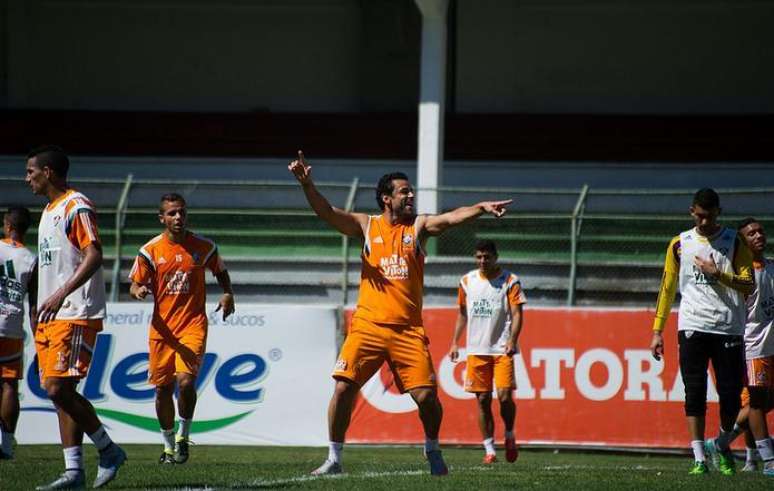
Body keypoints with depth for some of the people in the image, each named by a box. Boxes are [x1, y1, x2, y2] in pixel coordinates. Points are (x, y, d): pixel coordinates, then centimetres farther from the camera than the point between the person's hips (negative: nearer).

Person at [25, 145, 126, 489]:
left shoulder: (77, 207, -10)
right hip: (50, 317, 10)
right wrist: (42, 312, 23)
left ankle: (109, 451, -3)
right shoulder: (49, 210, 20)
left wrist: (62, 294, -29)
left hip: (76, 315, -10)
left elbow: (94, 256, -21)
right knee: (59, 391, 5)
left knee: (60, 389, -16)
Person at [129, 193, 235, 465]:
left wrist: (228, 294, -1)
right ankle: (168, 445, 24)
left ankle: (183, 436, 2)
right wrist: (139, 291, -21)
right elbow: (135, 285, 3)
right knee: (162, 388, 7)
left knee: (186, 381, -19)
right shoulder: (150, 250, -1)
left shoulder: (204, 247, 1)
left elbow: (221, 272, 18)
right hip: (161, 327, 2)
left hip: (193, 325, -2)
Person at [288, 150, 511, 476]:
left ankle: (432, 450, 20)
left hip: (408, 329, 0)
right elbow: (326, 212, -3)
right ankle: (334, 459, 4)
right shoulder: (367, 226, 8)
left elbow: (451, 217, -9)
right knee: (343, 388, -8)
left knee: (426, 395, -6)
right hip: (368, 325, 0)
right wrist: (306, 184, -20)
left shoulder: (419, 226, 8)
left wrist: (481, 208, -27)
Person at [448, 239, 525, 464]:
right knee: (483, 400, 2)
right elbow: (462, 314, 19)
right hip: (476, 350, 3)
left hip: (502, 349, -3)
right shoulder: (467, 281, 10)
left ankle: (509, 435, 13)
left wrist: (512, 340, -19)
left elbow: (517, 314, -5)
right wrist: (455, 342, 13)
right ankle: (489, 449, 9)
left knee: (504, 396, -13)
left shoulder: (510, 281, -1)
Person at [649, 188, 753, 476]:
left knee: (730, 393, -1)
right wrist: (657, 330, 9)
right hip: (693, 327, 1)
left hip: (729, 328, -1)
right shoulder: (680, 244, 9)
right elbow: (668, 288, 13)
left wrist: (717, 274, -13)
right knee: (695, 392, -7)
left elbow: (749, 286, 0)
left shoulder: (735, 243, 5)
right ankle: (699, 458, -7)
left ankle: (723, 446, 24)